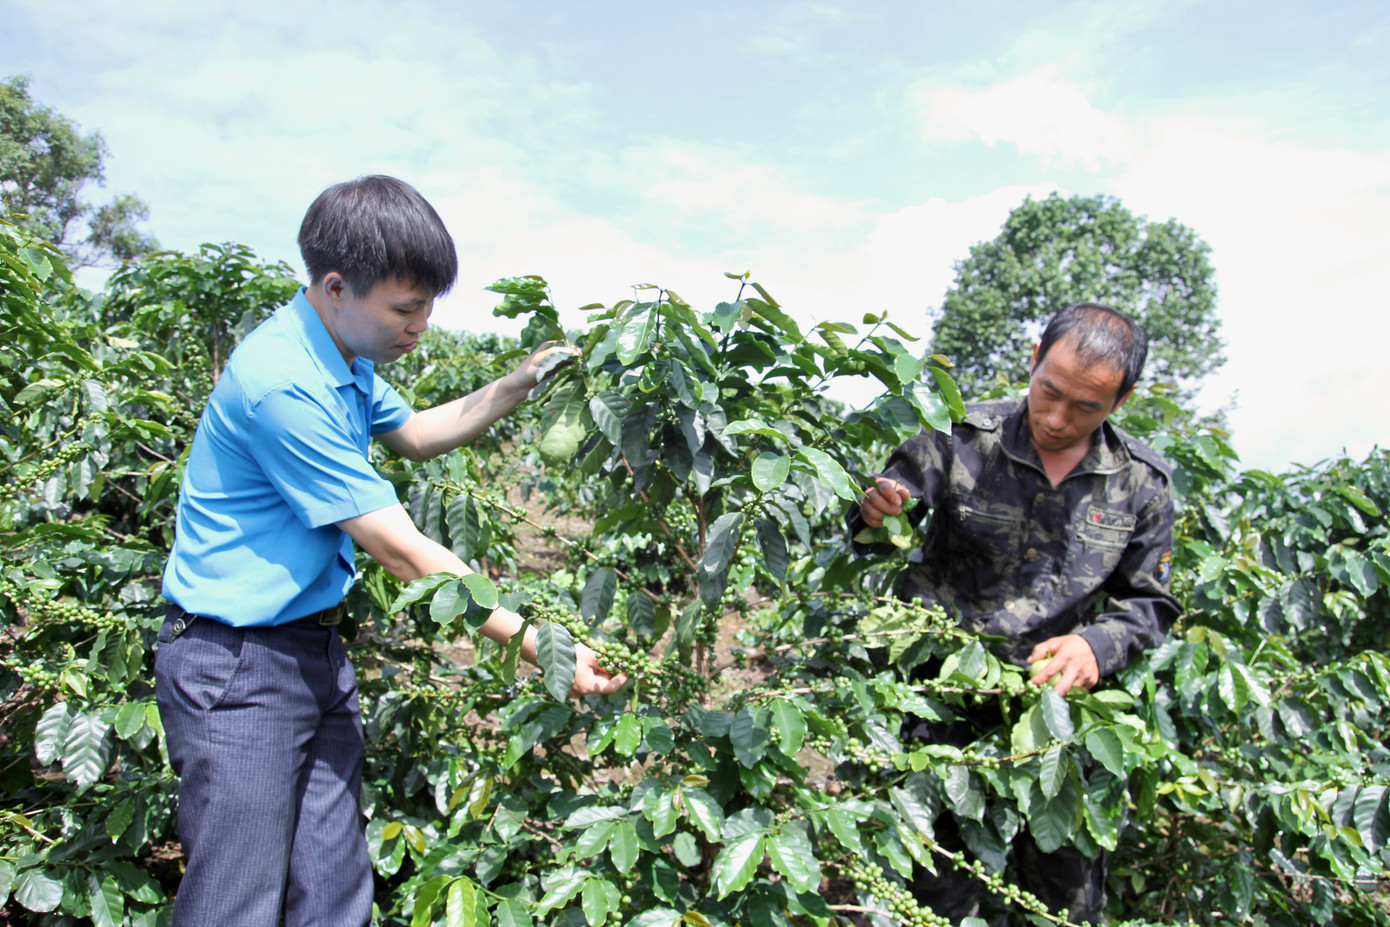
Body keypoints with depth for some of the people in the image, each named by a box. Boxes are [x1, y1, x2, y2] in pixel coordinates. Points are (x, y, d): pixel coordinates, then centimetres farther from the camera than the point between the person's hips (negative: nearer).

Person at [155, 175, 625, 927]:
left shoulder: (341, 357, 7)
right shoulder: (284, 383, -24)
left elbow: (413, 434, 25)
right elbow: (402, 552, -24)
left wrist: (517, 385, 11)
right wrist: (538, 647, -20)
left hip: (316, 651, 9)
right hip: (237, 667, -9)